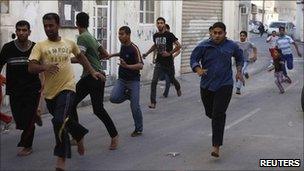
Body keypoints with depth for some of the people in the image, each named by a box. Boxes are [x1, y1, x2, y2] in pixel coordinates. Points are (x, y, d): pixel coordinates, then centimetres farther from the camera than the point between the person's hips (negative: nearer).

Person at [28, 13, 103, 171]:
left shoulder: (69, 43, 5)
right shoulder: (40, 46, -3)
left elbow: (80, 56, 24)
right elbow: (31, 67, -13)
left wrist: (92, 72, 18)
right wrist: (44, 67, -32)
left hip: (67, 88, -2)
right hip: (49, 92, 2)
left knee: (59, 121, -20)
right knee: (64, 121, 19)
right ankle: (80, 134, 50)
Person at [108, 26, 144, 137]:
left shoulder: (134, 48, -17)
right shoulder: (122, 46, 5)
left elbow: (140, 65, -26)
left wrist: (127, 66, -39)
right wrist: (113, 55, 25)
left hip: (133, 80, -6)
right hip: (121, 79, 6)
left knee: (135, 107, -5)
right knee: (113, 98, -16)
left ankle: (139, 129, 12)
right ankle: (128, 94, 14)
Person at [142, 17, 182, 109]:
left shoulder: (169, 35, -12)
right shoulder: (155, 36, 4)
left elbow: (178, 46, -13)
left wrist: (169, 53, -17)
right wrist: (147, 53, 18)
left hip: (169, 62, -3)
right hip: (159, 62, 3)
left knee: (172, 79, 17)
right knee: (154, 81, -12)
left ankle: (178, 88, 54)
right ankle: (153, 102, -10)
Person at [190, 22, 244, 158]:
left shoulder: (231, 46, 2)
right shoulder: (204, 46, -4)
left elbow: (239, 57, 21)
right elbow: (193, 58, -3)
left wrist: (239, 71, 13)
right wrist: (198, 69, -23)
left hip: (224, 85, -2)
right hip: (207, 85, 2)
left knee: (218, 115, -13)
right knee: (210, 113, 15)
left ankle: (216, 147, -12)